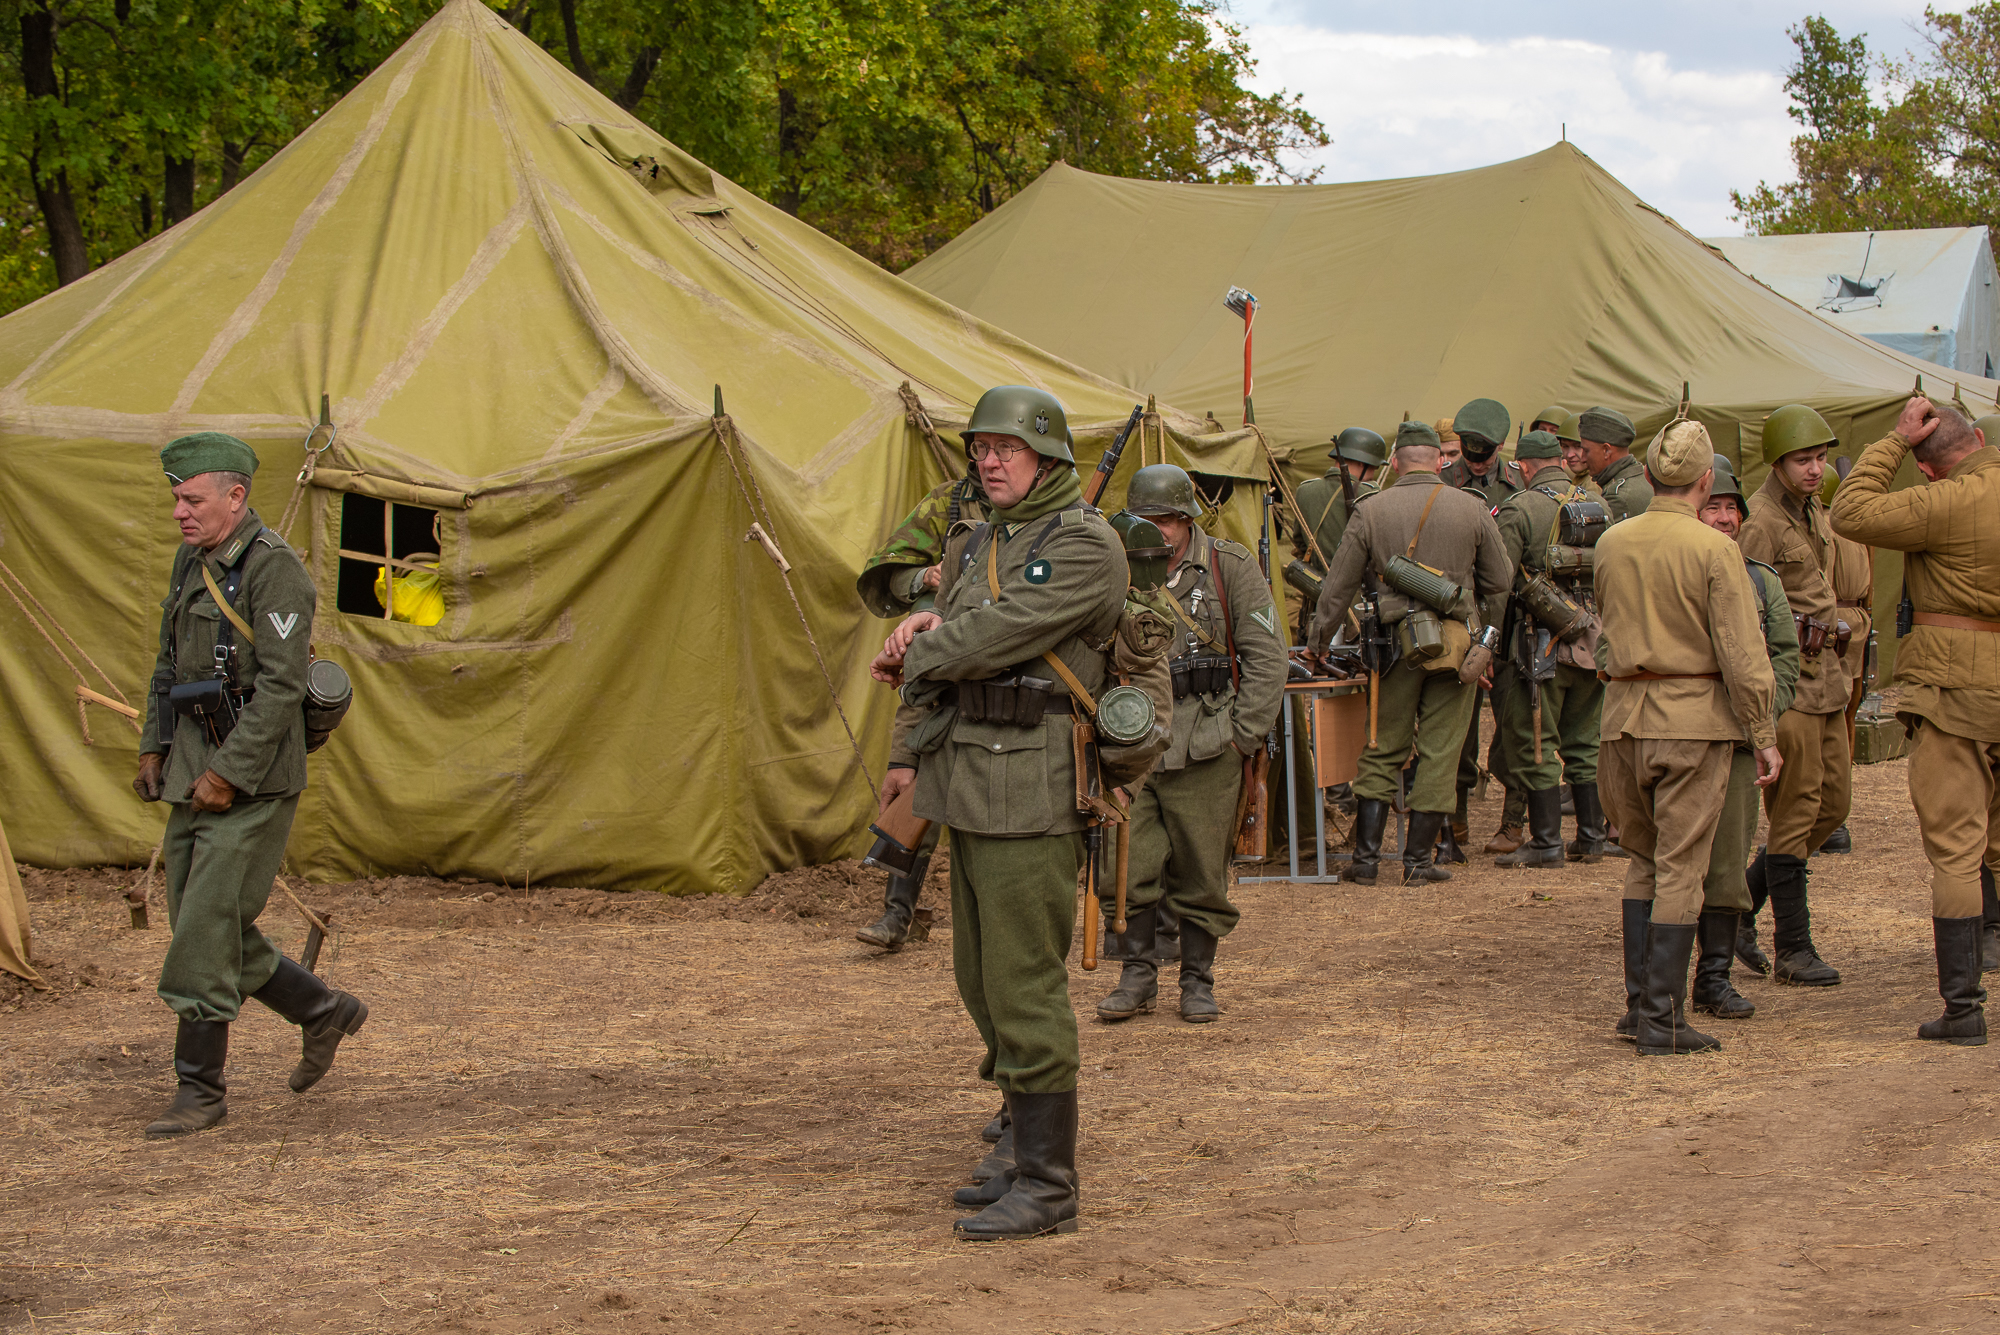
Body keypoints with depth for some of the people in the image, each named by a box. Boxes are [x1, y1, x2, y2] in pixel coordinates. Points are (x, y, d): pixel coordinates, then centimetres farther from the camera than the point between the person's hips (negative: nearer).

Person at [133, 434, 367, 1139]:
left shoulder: (275, 569, -14)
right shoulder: (191, 562, 13)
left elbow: (281, 685, -19)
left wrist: (229, 774, -20)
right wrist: (155, 749, 13)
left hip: (252, 785, -9)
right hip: (196, 778, 9)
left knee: (207, 930, -8)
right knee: (208, 928, 12)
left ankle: (200, 1088, 2)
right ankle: (325, 1013, 29)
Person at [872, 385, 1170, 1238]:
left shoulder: (1084, 545, -12)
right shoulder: (976, 549, 16)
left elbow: (995, 637, -19)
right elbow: (941, 648, 19)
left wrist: (914, 655, -2)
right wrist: (910, 754, 9)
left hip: (1033, 797, -9)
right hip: (973, 790, 9)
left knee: (1024, 989, -8)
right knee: (983, 980, 14)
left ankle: (1046, 1188, -2)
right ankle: (1032, 1154, 26)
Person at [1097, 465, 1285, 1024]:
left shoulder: (1231, 567, -1)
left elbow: (1265, 656, -1)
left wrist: (1245, 733, -5)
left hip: (1204, 749, -2)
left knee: (1201, 873, 4)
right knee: (1129, 868, -1)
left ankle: (1198, 980, 18)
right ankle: (1138, 977, 12)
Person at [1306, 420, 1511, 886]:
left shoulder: (1371, 510, 0)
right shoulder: (1471, 509, 0)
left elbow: (1338, 587, 4)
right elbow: (1499, 581, 7)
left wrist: (1316, 643, 17)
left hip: (1398, 639, 0)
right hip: (1458, 645, 0)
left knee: (1382, 752, 10)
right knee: (1439, 752, 6)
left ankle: (1366, 858, 8)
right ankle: (1418, 860, 7)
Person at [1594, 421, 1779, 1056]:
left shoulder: (1610, 543, 5)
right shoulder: (1714, 549, -11)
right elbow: (1742, 655, -11)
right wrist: (1763, 735, -4)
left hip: (1625, 714, 5)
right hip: (1694, 717, -5)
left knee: (1643, 859, 18)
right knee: (1680, 868, 0)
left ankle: (1641, 999, 18)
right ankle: (1662, 1019, 0)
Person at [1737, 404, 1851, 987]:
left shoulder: (1813, 510, 14)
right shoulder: (1763, 520, -14)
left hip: (1825, 671, 9)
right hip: (1788, 674, -9)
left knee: (1834, 799, 12)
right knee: (1796, 808, -5)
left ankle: (1743, 896, 25)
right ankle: (1792, 949, 1)